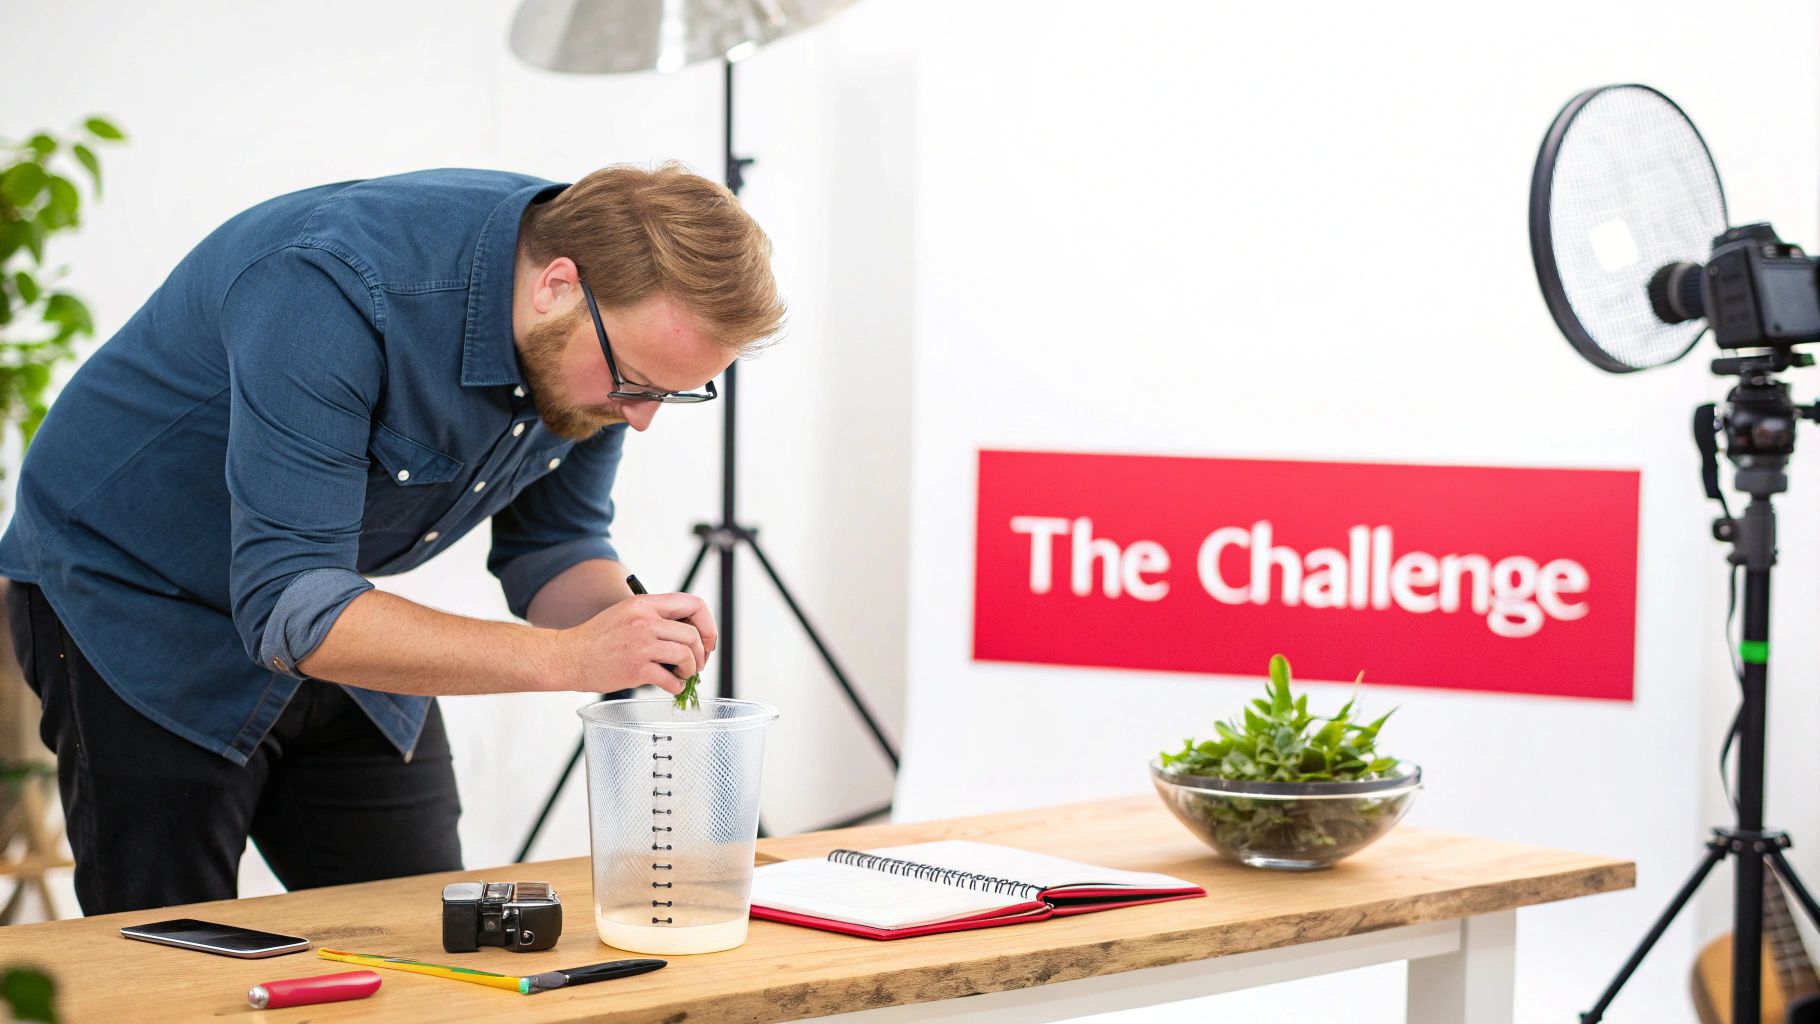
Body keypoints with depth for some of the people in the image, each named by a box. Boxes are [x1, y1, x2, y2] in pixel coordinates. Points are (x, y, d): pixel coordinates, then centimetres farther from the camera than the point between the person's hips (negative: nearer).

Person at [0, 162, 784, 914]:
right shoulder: (334, 292, -37)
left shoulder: (600, 341, -15)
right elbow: (288, 609, -40)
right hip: (134, 602, -6)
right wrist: (567, 657, -46)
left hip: (334, 611, 6)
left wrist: (628, 626, -24)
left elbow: (552, 547, 0)